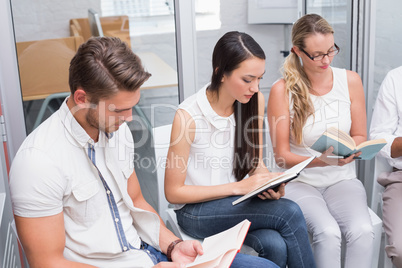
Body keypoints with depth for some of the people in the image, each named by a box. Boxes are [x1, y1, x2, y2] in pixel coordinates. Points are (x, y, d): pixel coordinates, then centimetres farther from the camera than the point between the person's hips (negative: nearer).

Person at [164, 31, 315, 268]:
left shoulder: (256, 101, -4)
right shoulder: (188, 115, -20)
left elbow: (255, 162, 8)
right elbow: (173, 192, -14)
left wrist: (271, 182, -16)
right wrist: (238, 187, -21)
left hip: (238, 201, 5)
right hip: (195, 211, -4)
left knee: (276, 246, -27)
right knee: (289, 212, -25)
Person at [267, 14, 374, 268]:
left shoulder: (350, 80, 1)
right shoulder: (282, 90, -8)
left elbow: (360, 137, 10)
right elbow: (282, 155, -6)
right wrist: (322, 160, -23)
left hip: (342, 180, 3)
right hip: (300, 181, -2)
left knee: (362, 231, -27)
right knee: (328, 233, -30)